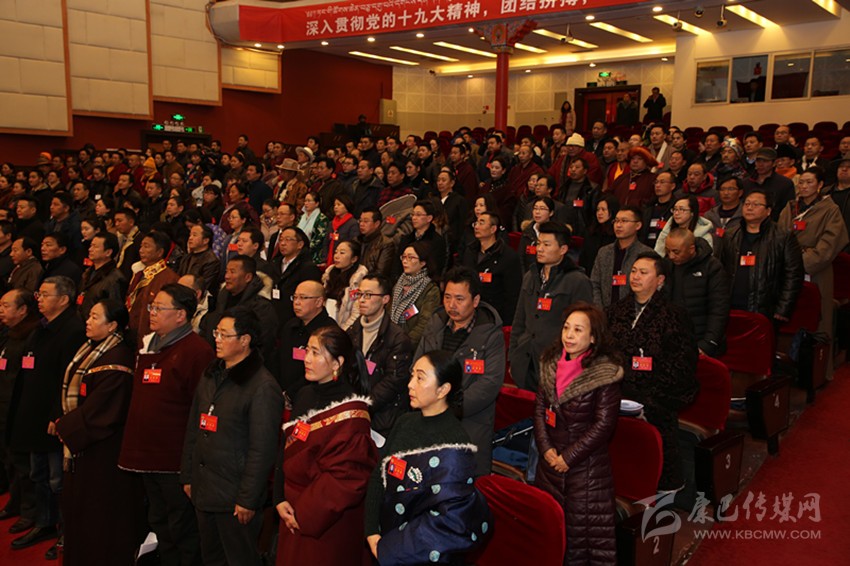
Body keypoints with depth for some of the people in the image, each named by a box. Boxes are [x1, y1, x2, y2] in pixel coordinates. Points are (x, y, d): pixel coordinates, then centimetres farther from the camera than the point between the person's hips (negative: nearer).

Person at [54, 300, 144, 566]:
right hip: (81, 440, 9)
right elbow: (74, 394, 15)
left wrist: (64, 426, -12)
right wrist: (64, 422, 4)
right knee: (78, 506, 19)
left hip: (102, 448, -9)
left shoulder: (116, 361, -21)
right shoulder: (91, 350, 8)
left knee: (99, 512, 4)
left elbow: (98, 409, -22)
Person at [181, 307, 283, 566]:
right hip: (203, 489, 7)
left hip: (235, 497, -7)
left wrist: (248, 499, -15)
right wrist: (187, 476, 12)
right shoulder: (210, 376, 9)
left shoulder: (263, 386, -16)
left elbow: (262, 449, -17)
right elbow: (193, 429, 15)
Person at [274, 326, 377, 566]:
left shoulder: (351, 411, -18)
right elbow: (286, 450, 6)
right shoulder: (304, 396, 2)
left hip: (329, 522, -6)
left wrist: (306, 514, -15)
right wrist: (281, 500, -3)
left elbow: (347, 476, -19)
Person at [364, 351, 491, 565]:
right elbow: (379, 475, 1)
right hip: (385, 536, 5)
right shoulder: (406, 422, 0)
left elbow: (447, 520, -21)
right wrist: (372, 531, -9)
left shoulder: (453, 447, -20)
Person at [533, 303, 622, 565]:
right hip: (550, 462, 6)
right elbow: (540, 407, 6)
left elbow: (603, 425, -16)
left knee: (581, 526, 6)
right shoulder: (551, 363, 3)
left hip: (587, 465, -6)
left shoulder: (605, 373, -15)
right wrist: (546, 448, -6)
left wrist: (568, 457, -14)